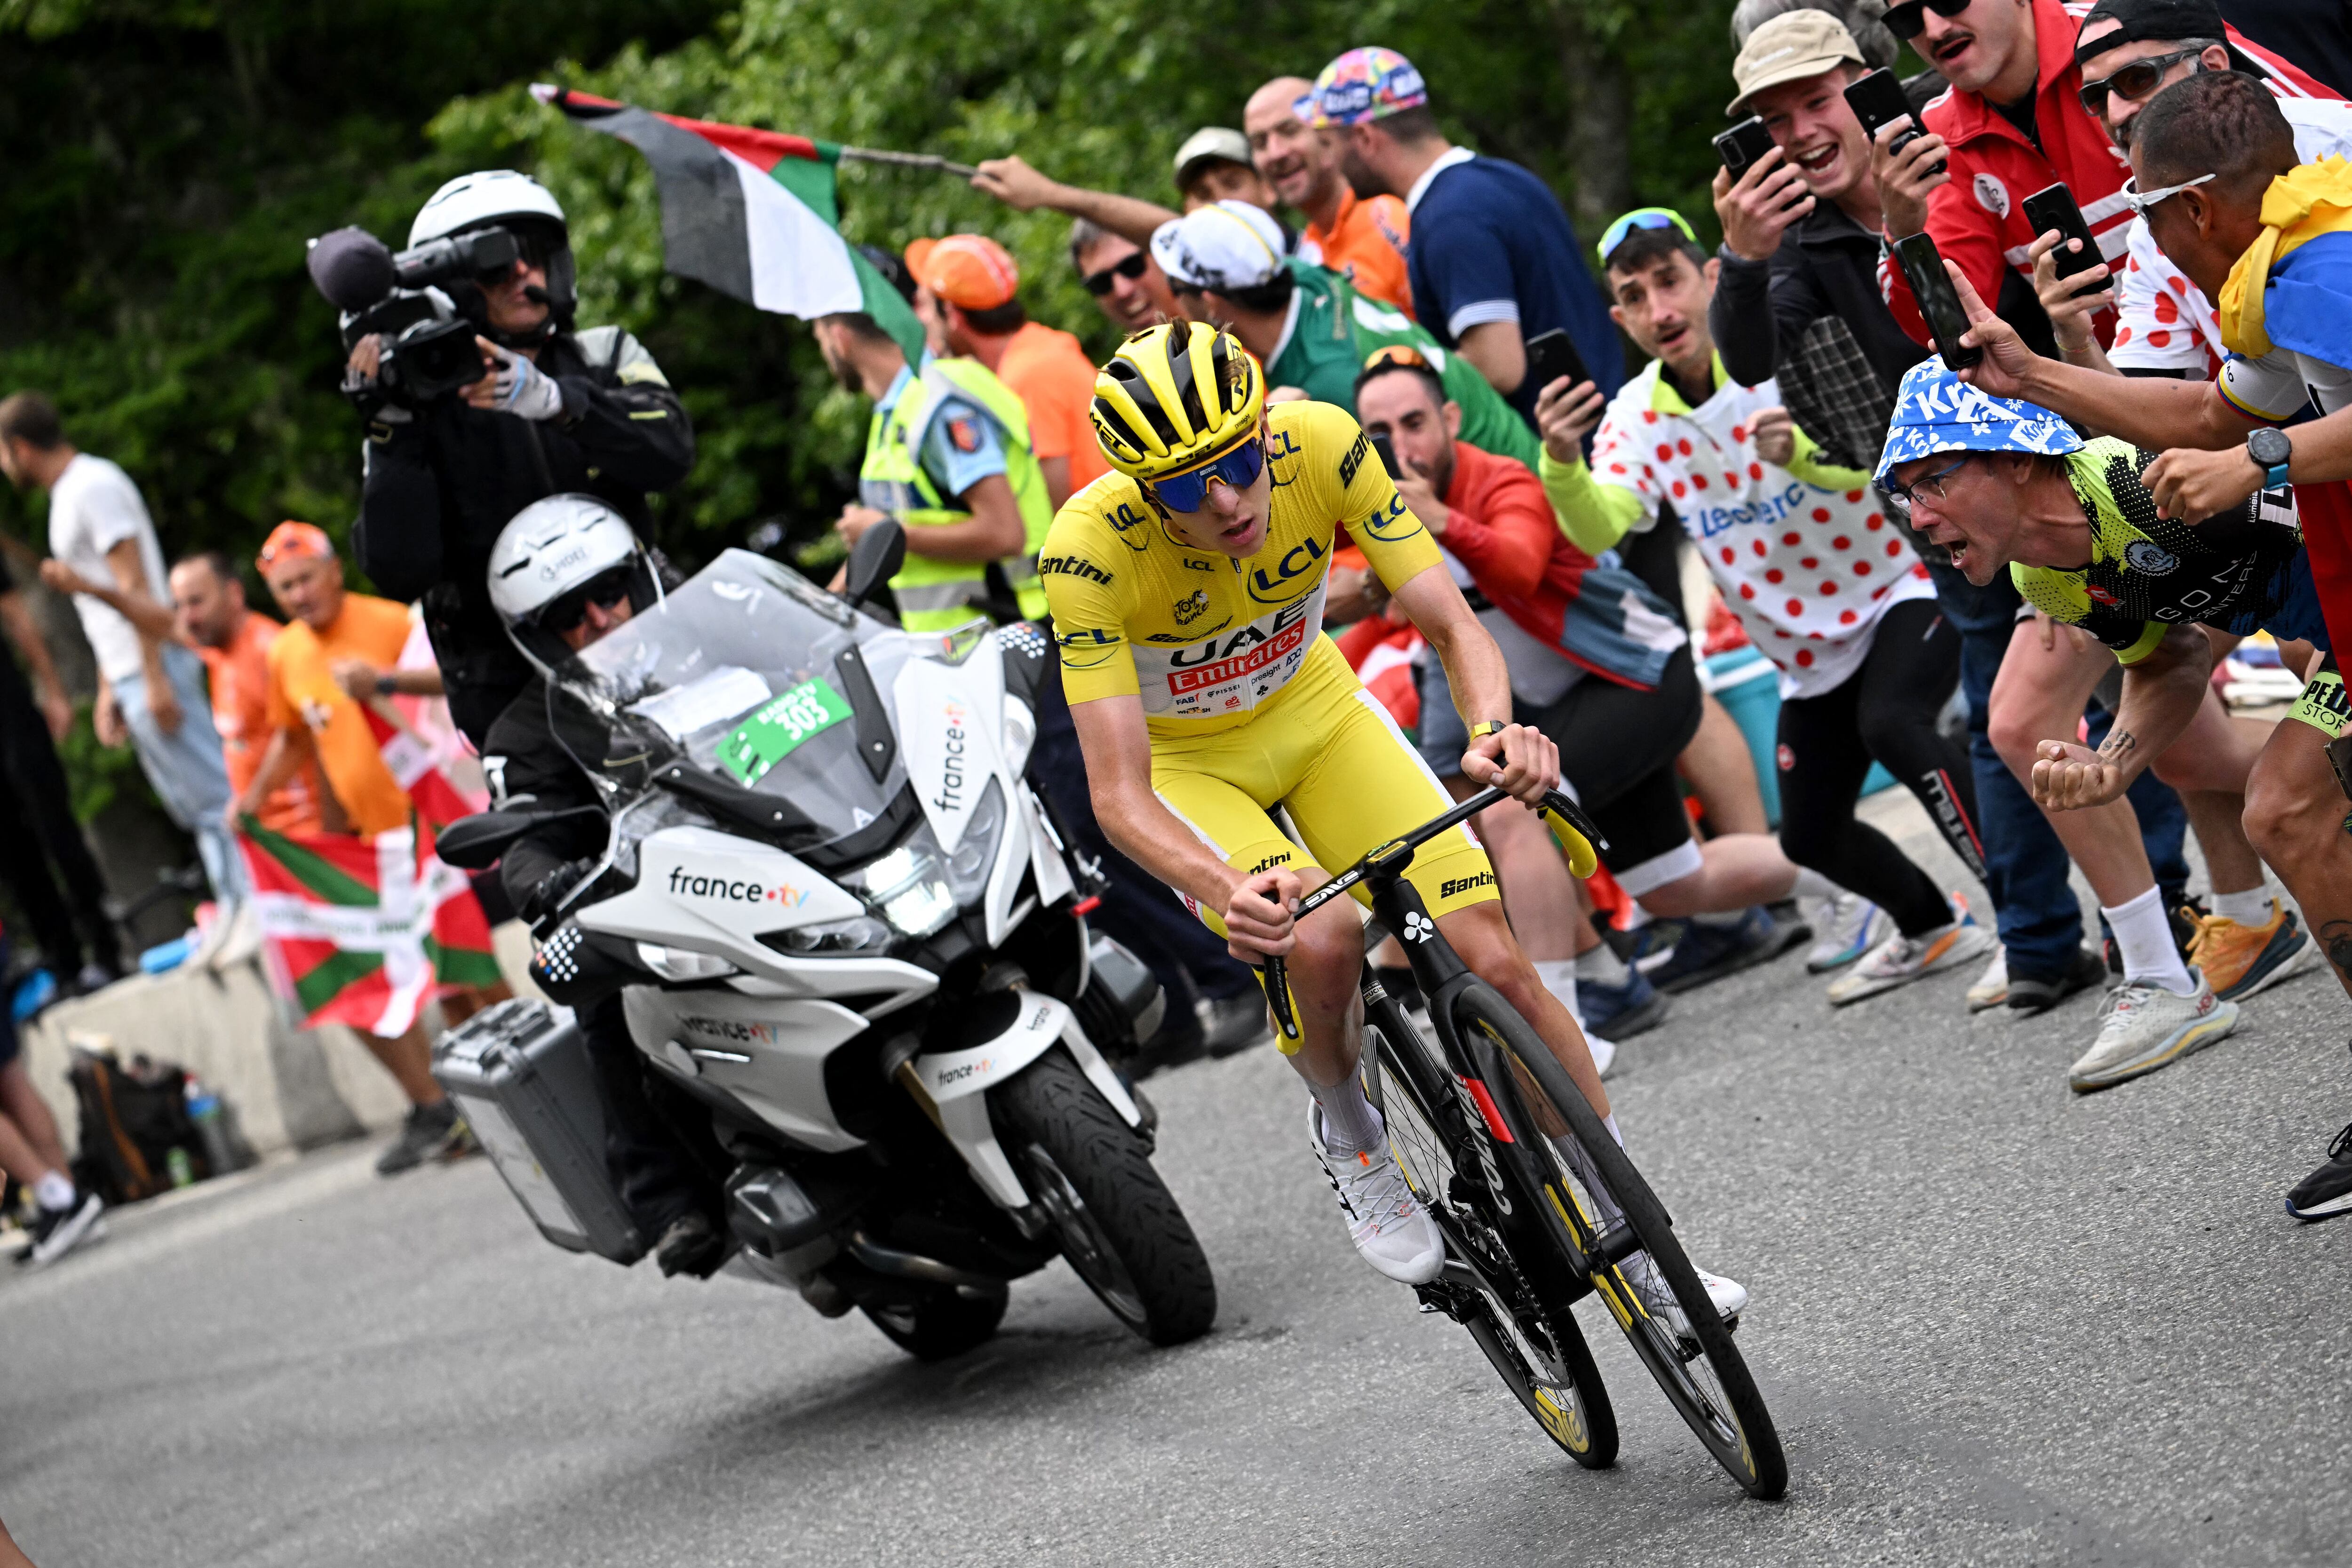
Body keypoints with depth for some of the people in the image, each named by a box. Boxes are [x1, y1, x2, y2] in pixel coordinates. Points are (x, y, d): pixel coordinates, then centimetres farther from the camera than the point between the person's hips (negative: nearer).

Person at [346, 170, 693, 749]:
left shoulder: (607, 356, 10)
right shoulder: (426, 405, 3)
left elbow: (670, 451, -11)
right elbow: (400, 572, -8)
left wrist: (551, 399, -25)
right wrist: (388, 428, -16)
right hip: (508, 692, -2)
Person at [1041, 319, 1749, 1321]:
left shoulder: (1322, 445, -27)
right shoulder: (1092, 546, -33)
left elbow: (1450, 623, -23)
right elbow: (1119, 794, -34)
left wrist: (1494, 729, -46)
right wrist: (1233, 893, -53)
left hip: (1312, 711, 3)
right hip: (1181, 761, -3)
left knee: (1493, 962, -12)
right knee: (1322, 941, -32)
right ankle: (1344, 1132, 1)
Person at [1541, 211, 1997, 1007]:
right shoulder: (1636, 414, -6)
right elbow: (1598, 529, -22)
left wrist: (1803, 454, -56)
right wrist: (1562, 462, -44)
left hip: (1902, 588, -6)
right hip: (1810, 645, 6)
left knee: (1891, 726, -34)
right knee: (1810, 836, 13)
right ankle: (1932, 929, 40)